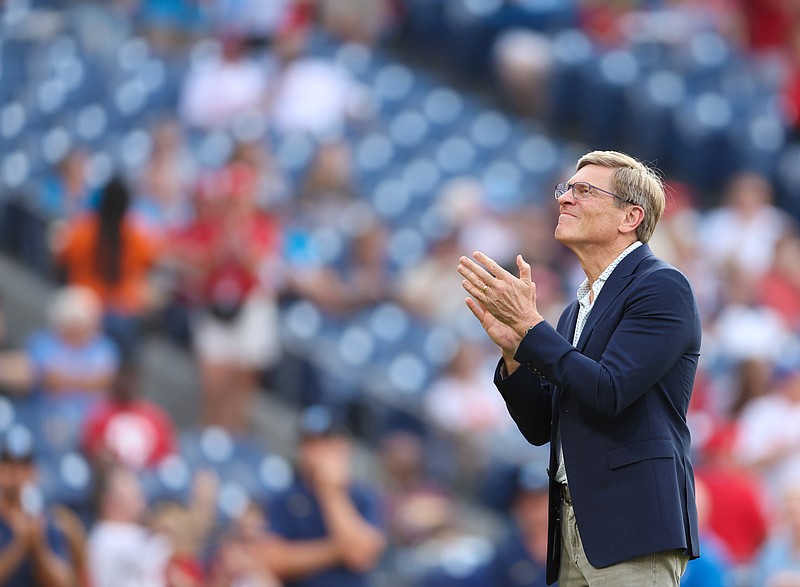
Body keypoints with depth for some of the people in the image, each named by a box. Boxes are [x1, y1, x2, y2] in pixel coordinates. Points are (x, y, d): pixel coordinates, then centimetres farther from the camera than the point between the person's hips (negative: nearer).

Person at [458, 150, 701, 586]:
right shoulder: (577, 310, 20)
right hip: (573, 529, 8)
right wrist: (513, 349, 1)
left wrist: (528, 324, -13)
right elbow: (539, 429, 17)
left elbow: (608, 392, -17)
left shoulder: (662, 287, -6)